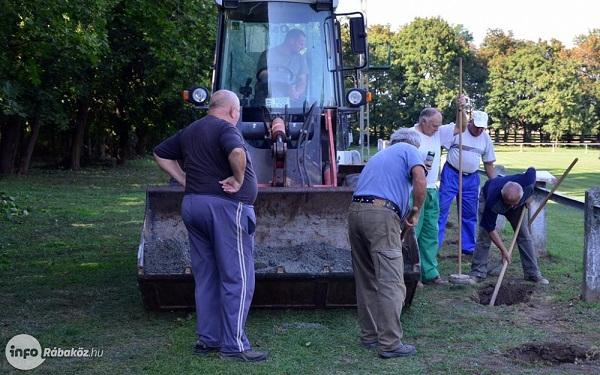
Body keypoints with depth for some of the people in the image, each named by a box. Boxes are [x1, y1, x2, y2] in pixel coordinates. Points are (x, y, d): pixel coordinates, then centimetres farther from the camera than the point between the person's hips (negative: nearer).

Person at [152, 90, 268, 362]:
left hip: (193, 204, 8)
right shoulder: (225, 128, -10)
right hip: (224, 206, -8)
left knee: (206, 277, 13)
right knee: (236, 278, -3)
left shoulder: (189, 131, 16)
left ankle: (207, 340, 18)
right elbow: (237, 152, -31)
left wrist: (184, 179, 16)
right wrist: (238, 180, -16)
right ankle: (234, 345, -2)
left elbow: (161, 153, 24)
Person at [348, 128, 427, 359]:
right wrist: (416, 213, 3)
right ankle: (390, 344, -5)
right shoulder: (408, 150, 13)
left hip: (355, 211, 8)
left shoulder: (380, 155, 33)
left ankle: (369, 336, 23)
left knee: (366, 280, 15)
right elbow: (419, 180, -8)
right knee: (391, 283, -5)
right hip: (381, 214, -7)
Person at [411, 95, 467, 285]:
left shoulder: (438, 133, 12)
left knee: (431, 234, 11)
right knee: (412, 233, -5)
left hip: (432, 191, 8)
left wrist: (460, 109, 2)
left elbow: (461, 127, 17)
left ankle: (429, 273, 17)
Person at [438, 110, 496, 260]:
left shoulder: (486, 138, 6)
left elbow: (488, 164, 13)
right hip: (451, 175, -4)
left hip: (472, 179, 4)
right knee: (441, 209, -7)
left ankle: (469, 249, 18)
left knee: (470, 215, 9)